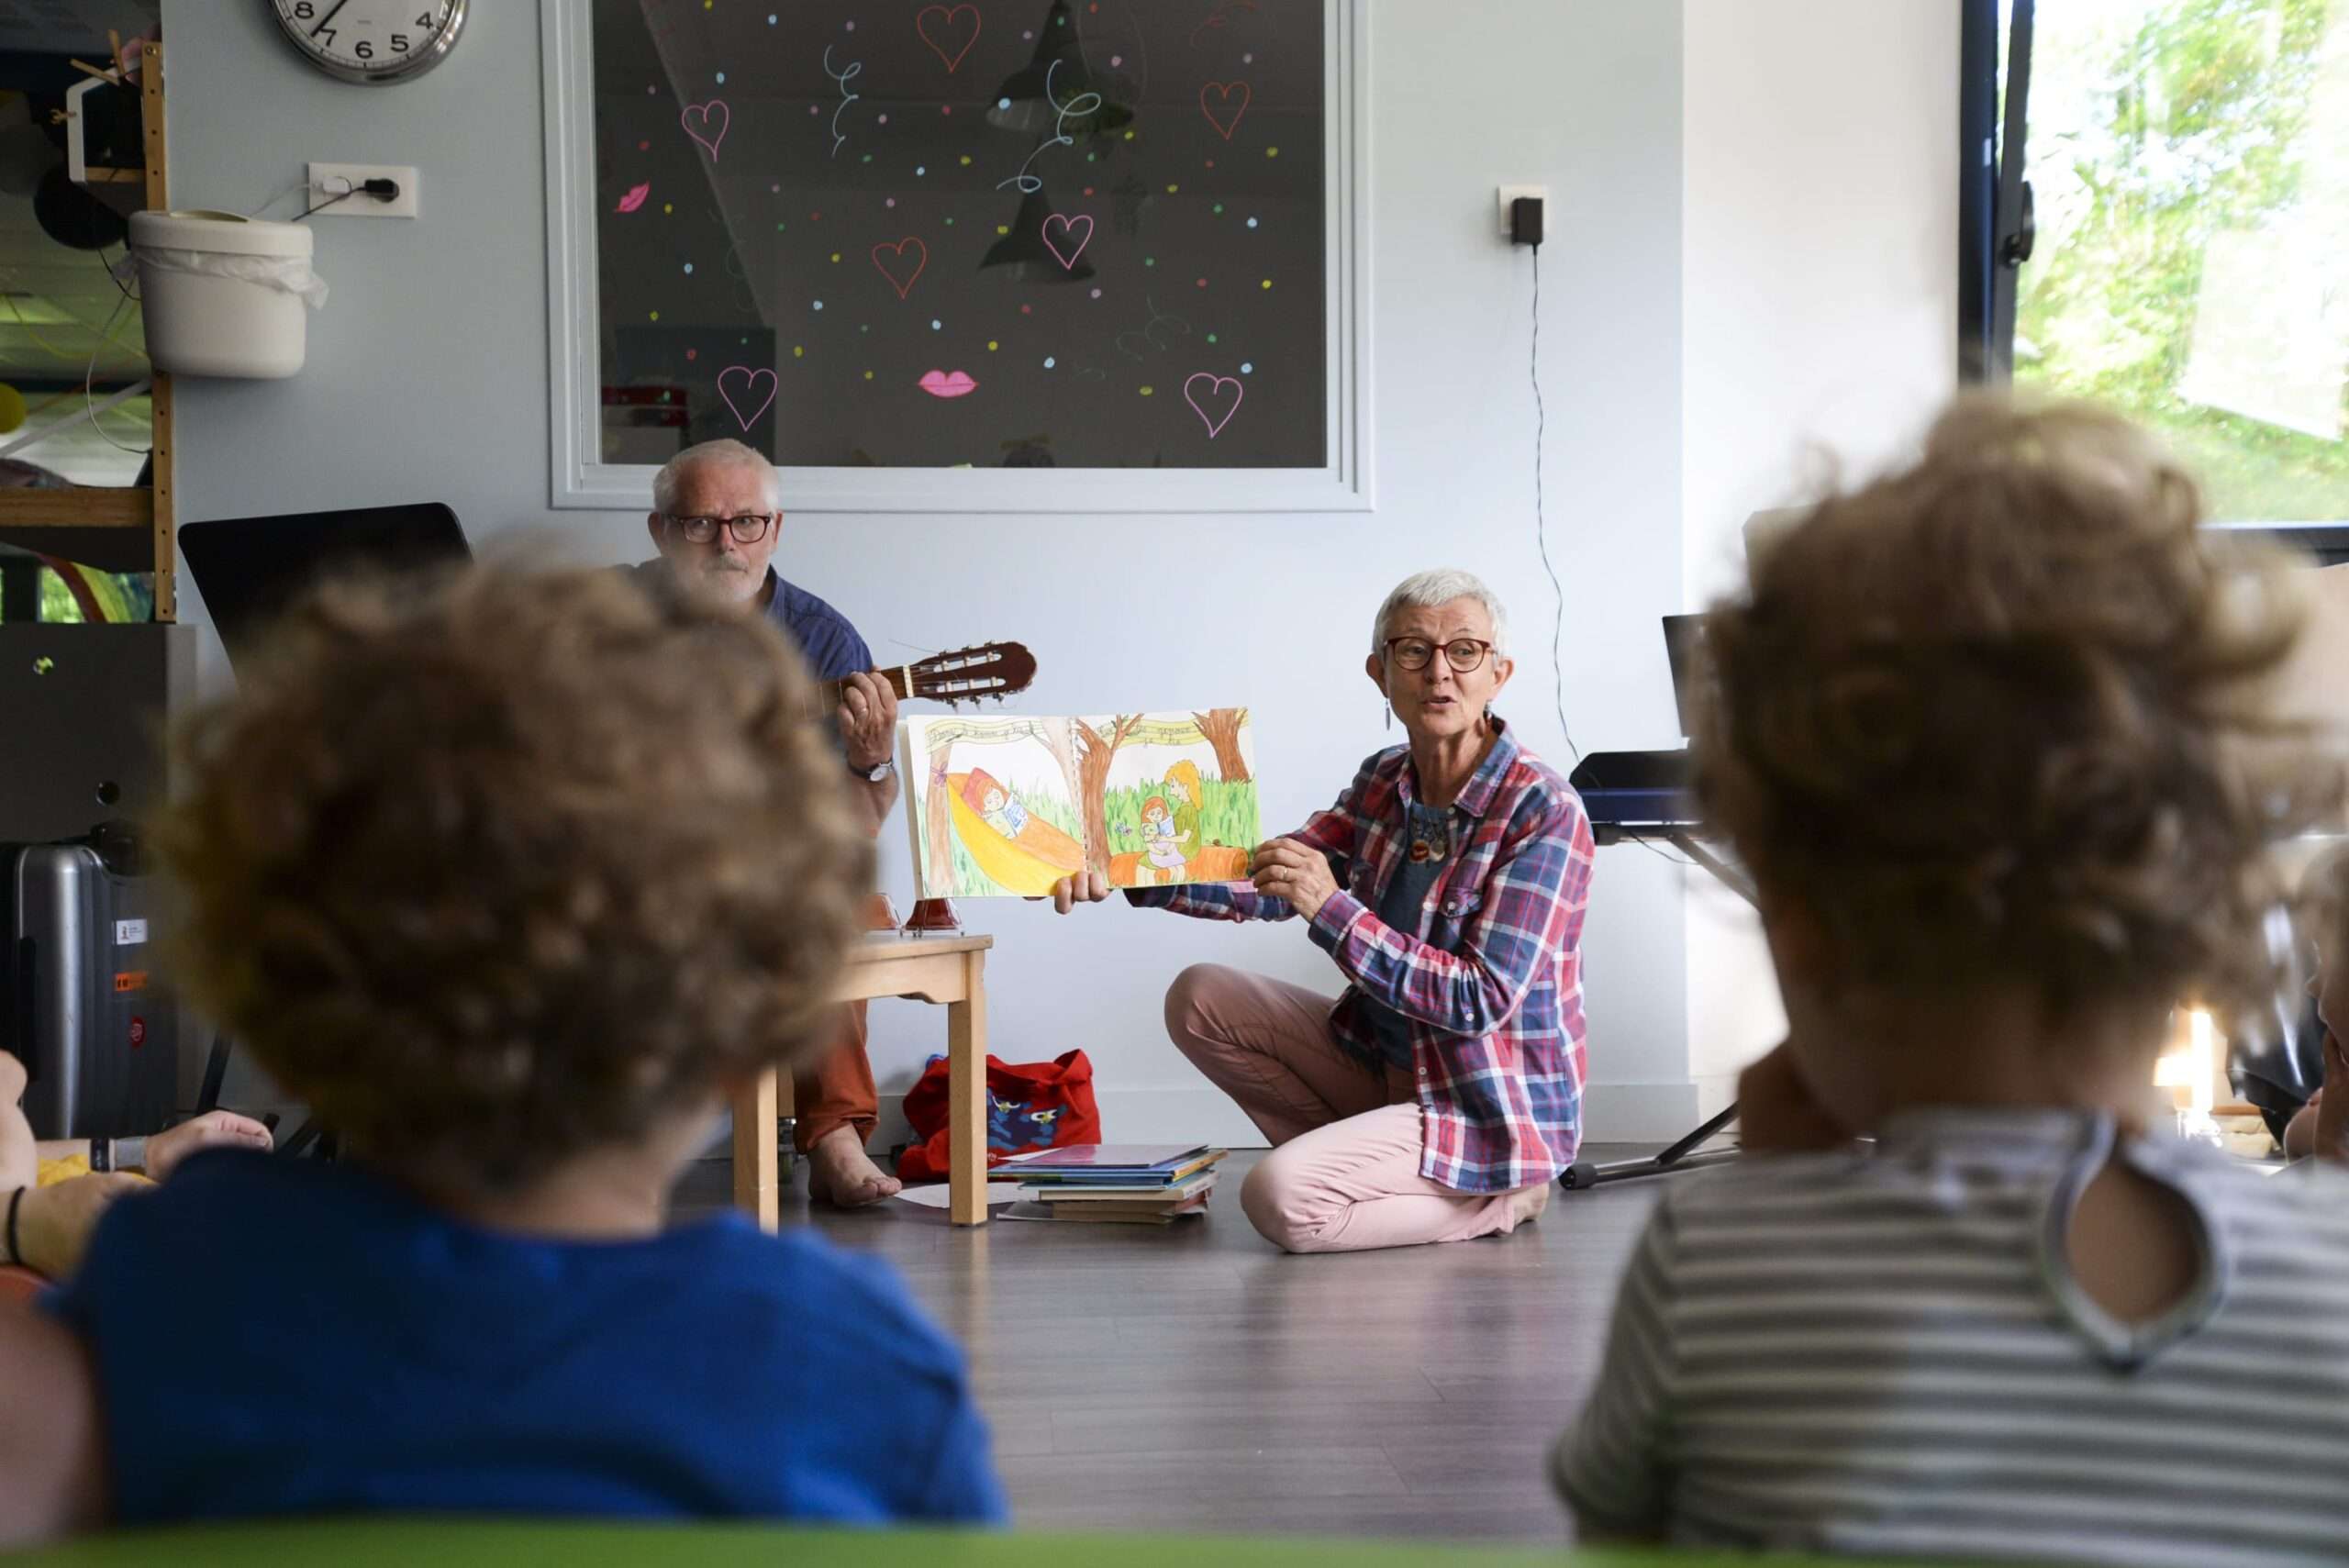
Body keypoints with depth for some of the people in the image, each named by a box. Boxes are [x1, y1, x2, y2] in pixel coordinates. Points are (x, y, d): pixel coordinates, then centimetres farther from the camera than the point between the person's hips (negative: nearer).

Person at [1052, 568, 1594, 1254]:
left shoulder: (1544, 812, -22)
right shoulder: (1384, 781, 2)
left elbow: (1483, 1000, -25)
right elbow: (1273, 881, 0)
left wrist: (1333, 911, -29)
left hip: (1492, 1112, -8)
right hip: (1383, 1061, 8)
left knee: (1278, 1198, -24)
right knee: (1201, 999, 2)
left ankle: (1494, 1201, -1)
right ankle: (1364, 1162, 8)